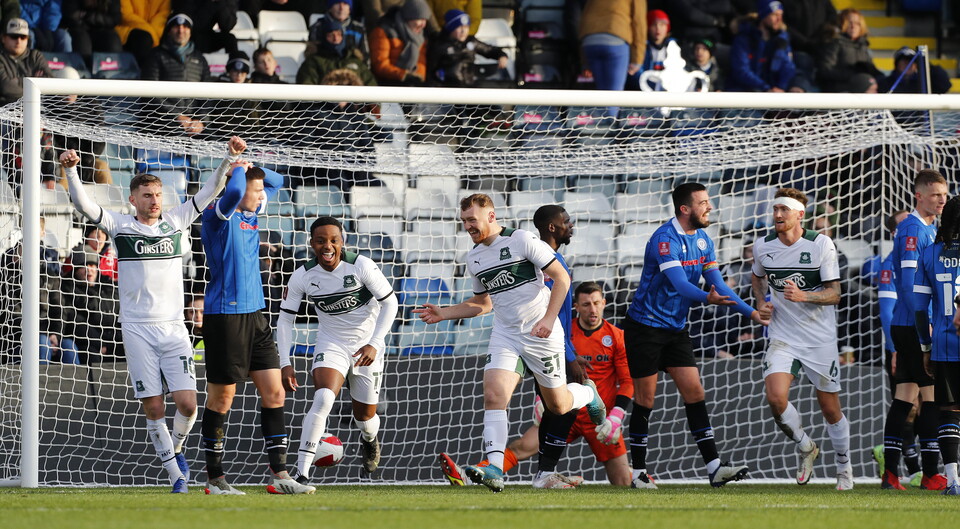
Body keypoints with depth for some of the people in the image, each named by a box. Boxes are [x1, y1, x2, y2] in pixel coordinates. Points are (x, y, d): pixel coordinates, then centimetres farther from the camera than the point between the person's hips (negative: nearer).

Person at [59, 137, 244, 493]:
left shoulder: (175, 222, 8)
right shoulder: (120, 226, 3)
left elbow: (210, 192, 8)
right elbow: (82, 204, -7)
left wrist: (229, 159, -4)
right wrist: (70, 170, -23)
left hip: (173, 327, 1)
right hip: (137, 328, -1)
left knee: (187, 403, -9)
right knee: (154, 408, -3)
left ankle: (175, 448, 20)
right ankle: (175, 474, 9)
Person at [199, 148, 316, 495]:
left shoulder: (251, 213, 13)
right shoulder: (218, 215, -10)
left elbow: (276, 182, 30)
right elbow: (233, 192, -32)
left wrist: (254, 171, 9)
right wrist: (239, 170, -11)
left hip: (254, 315, 8)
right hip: (225, 314, -8)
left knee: (274, 393, 3)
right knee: (221, 398, 0)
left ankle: (280, 476, 3)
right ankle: (214, 479, 8)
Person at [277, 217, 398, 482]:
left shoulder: (361, 266, -19)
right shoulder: (302, 276, -13)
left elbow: (389, 303, -11)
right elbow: (285, 319, -3)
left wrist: (374, 343, -22)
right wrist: (284, 364, -11)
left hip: (366, 346, 0)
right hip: (331, 345, 0)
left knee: (365, 416, 10)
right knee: (323, 399, -26)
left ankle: (369, 441, 50)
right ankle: (302, 473, -28)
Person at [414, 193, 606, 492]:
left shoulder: (522, 240, -12)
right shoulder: (474, 258, 9)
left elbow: (561, 277, -12)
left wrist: (549, 319, -21)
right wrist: (443, 314, 10)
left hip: (541, 334, -5)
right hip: (505, 334, 5)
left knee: (558, 405, 8)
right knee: (493, 395, -19)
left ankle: (587, 394, 44)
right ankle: (494, 470, -28)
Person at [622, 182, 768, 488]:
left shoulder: (702, 241, 6)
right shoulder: (665, 239, -20)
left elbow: (717, 284, 7)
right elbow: (679, 284, -31)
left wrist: (750, 313, -3)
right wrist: (707, 298, -49)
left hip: (676, 329, 7)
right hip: (645, 326, -7)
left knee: (694, 393, -1)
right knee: (645, 399, -1)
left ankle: (714, 467, -6)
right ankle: (638, 472, 6)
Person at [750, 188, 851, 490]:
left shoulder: (821, 244, -10)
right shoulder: (762, 247, 0)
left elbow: (834, 294, -9)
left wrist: (803, 296, -26)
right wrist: (762, 302, 5)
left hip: (821, 340, -2)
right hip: (783, 337, 2)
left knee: (830, 408, 4)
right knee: (776, 398, -19)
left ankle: (844, 468, 27)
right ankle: (806, 449, 7)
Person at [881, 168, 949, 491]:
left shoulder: (930, 229, 18)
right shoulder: (913, 229, -13)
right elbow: (909, 282, -19)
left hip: (907, 327, 10)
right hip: (915, 325, -10)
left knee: (905, 397, 7)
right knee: (931, 396, -7)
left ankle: (891, 473, 7)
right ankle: (930, 474, -5)